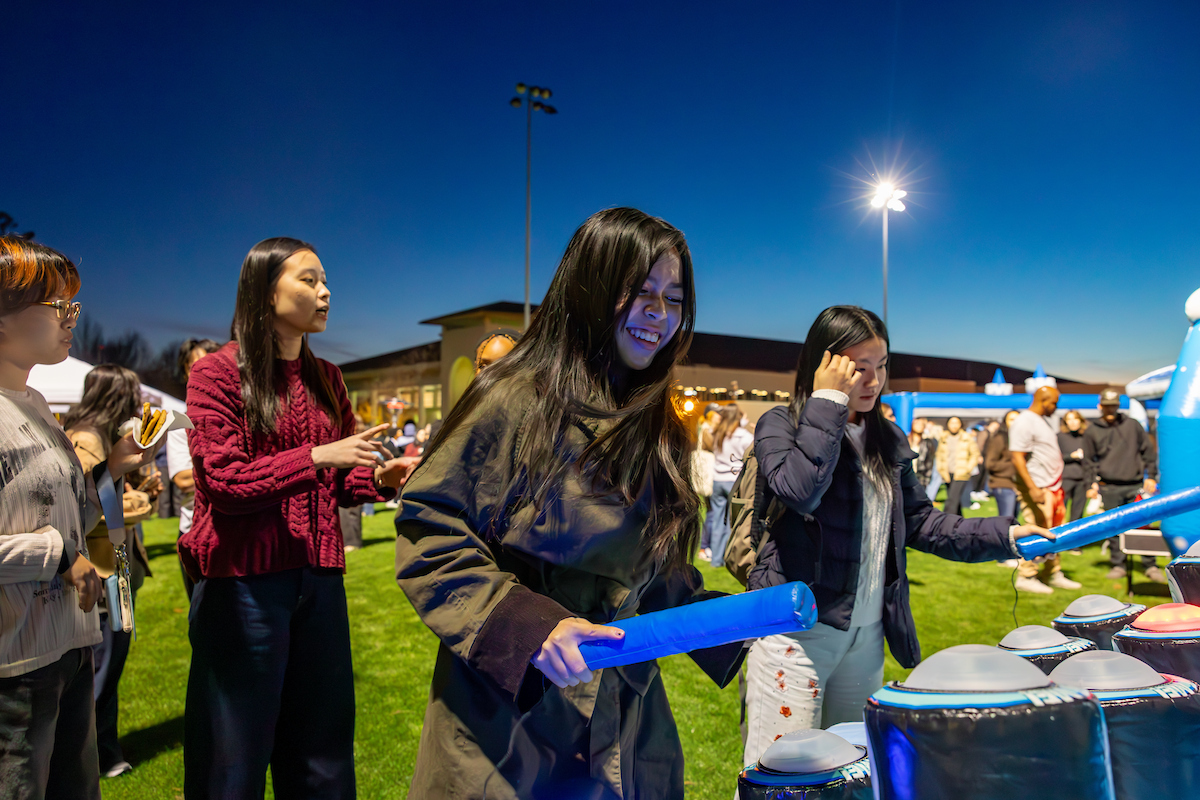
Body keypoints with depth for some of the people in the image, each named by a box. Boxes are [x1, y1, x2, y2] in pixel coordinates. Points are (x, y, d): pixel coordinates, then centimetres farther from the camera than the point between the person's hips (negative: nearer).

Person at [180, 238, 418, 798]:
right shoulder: (217, 373, -4)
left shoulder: (326, 380, 11)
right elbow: (223, 483, -13)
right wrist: (315, 456, -20)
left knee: (323, 749, 14)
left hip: (319, 577, 5)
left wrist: (381, 477, -4)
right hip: (243, 578, -5)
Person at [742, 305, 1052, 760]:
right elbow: (800, 491, -27)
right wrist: (827, 402, -20)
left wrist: (1004, 535, 5)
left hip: (867, 634, 7)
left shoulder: (888, 439, 11)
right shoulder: (781, 424, -8)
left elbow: (918, 522, 14)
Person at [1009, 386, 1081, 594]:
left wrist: (1057, 483, 19)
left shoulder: (1043, 420, 17)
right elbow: (1017, 458, -21)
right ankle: (1025, 577, 2)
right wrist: (1032, 488, -25)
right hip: (1037, 488, -10)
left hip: (1053, 487, 10)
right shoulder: (1024, 422, -14)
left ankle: (1054, 574, 23)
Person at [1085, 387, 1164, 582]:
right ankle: (1117, 565, 13)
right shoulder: (1092, 431, 7)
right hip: (1110, 488, 0)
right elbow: (1089, 460, 11)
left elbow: (1148, 451, 11)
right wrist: (1093, 482, 2)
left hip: (1135, 486, 0)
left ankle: (1150, 566, 11)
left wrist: (1151, 476, 6)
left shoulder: (1132, 425, 8)